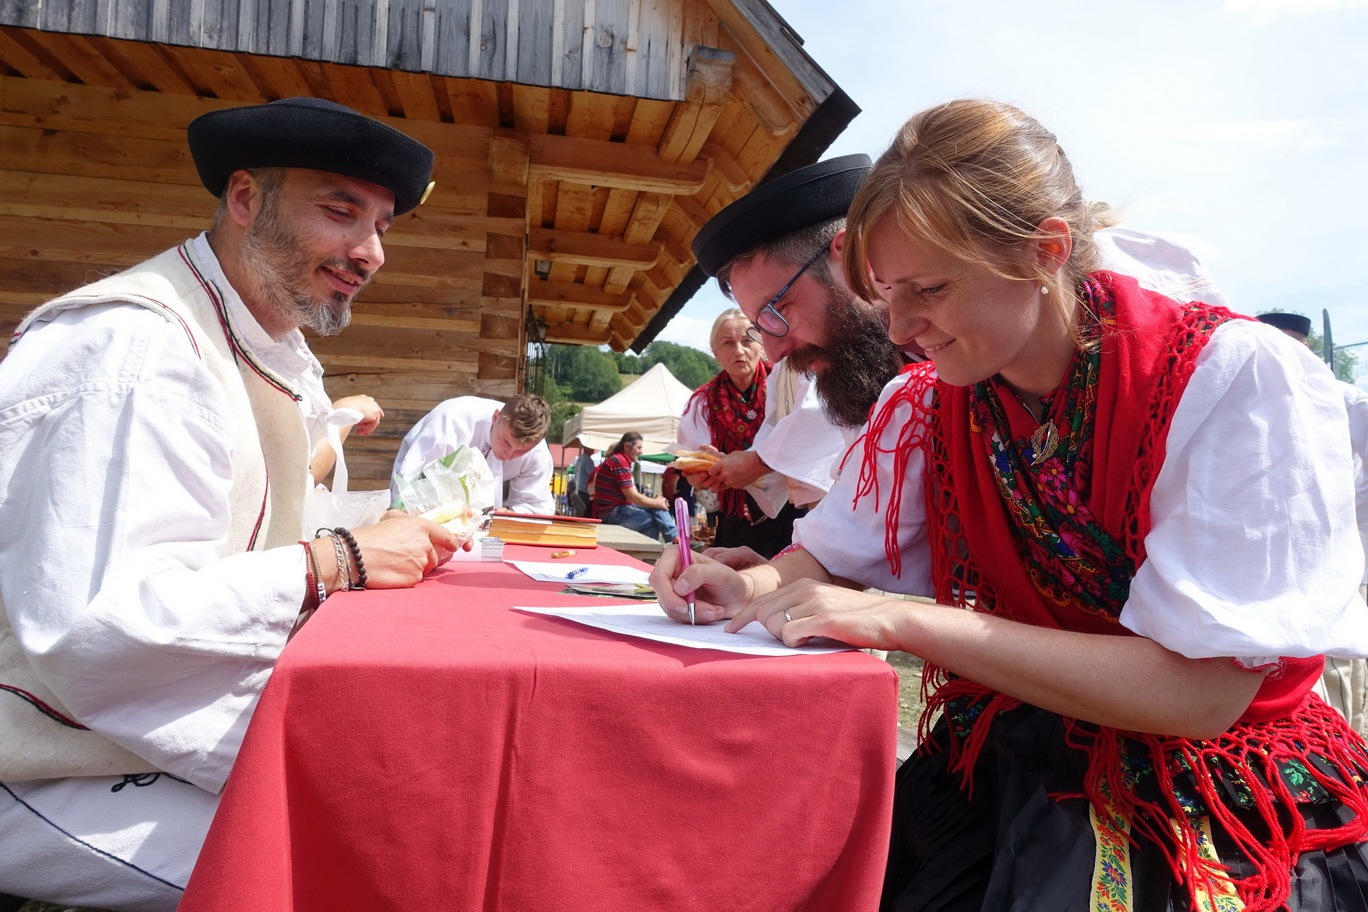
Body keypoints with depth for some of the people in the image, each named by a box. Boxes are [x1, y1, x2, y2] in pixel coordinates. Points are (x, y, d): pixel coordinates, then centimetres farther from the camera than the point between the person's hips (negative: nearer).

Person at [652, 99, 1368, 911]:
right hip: (1007, 767, 4)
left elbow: (1201, 691, -22)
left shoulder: (1239, 382, -18)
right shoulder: (929, 403, -3)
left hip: (1216, 797, -3)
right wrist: (752, 586, -15)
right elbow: (833, 550, 9)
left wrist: (903, 621, -26)